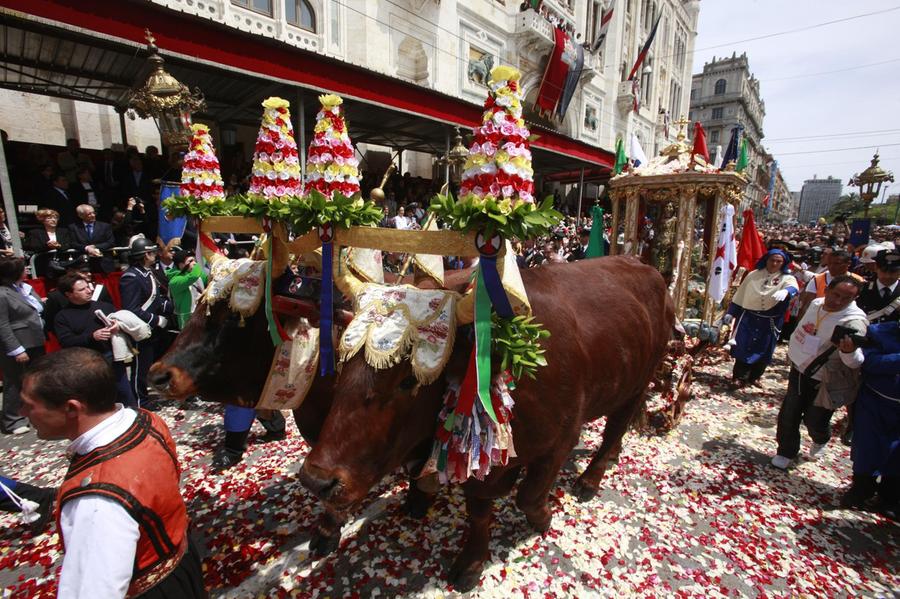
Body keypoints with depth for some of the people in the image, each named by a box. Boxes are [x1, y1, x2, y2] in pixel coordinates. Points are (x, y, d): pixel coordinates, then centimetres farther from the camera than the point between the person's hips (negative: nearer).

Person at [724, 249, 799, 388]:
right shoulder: (754, 275, 5)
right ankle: (739, 377, 6)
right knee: (743, 347, -1)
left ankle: (754, 377, 25)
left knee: (763, 350, 8)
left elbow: (793, 288, -25)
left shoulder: (787, 278, -1)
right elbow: (740, 295, 8)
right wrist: (731, 313, 7)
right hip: (749, 318, 0)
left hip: (770, 322, 0)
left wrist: (785, 291, -50)